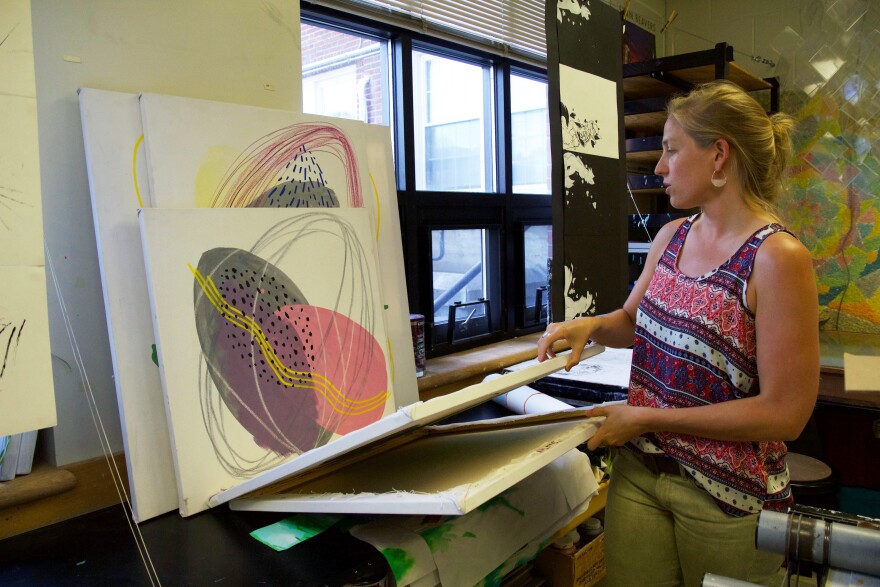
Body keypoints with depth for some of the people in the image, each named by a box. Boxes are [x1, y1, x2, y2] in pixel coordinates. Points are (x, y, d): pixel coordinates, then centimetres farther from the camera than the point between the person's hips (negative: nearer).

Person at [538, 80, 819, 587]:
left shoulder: (777, 258, -18)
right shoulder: (671, 237, 2)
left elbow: (785, 413, -19)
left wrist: (648, 418, -17)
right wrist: (591, 326, -5)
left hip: (728, 496, -5)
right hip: (638, 472, 5)